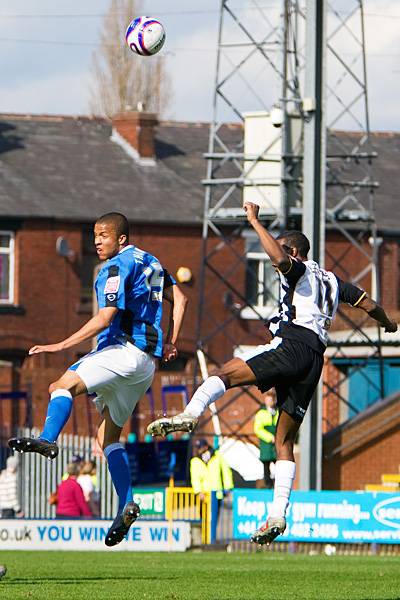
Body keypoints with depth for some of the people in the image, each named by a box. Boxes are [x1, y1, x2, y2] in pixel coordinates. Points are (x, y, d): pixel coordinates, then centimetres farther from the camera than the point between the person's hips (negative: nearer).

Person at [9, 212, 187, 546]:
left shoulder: (117, 267, -8)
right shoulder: (150, 262, 20)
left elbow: (105, 318, -17)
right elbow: (179, 299, 22)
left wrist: (63, 345, -18)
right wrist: (170, 343, 19)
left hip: (124, 350, -10)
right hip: (146, 361, 10)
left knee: (63, 385, -24)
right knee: (109, 433, 13)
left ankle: (47, 440, -51)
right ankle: (126, 505, 5)